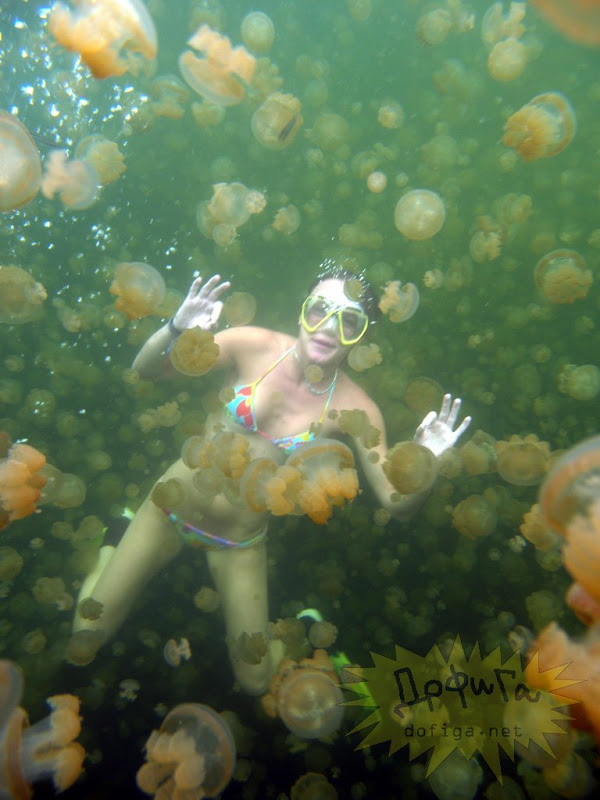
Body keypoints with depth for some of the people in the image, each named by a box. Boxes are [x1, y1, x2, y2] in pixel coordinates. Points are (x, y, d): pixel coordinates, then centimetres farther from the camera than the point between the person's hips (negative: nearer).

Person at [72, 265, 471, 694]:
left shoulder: (355, 409, -17)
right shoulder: (254, 347, -18)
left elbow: (398, 505, -14)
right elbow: (146, 368, -13)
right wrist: (176, 330, -34)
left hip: (240, 542, 0)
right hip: (171, 509, 1)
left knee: (256, 681, 11)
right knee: (88, 633, 13)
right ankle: (115, 545, 41)